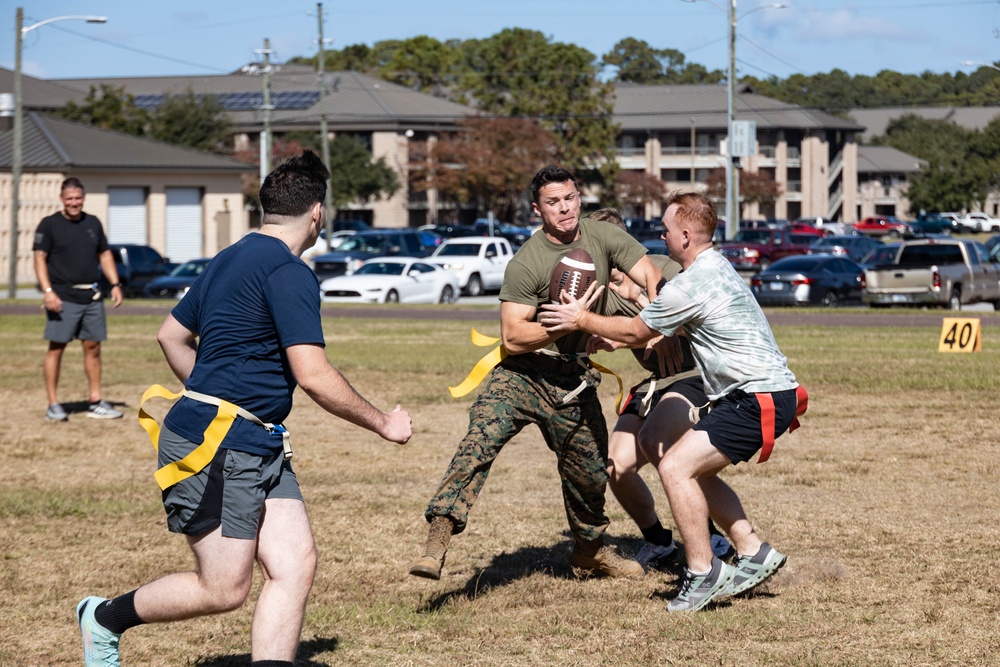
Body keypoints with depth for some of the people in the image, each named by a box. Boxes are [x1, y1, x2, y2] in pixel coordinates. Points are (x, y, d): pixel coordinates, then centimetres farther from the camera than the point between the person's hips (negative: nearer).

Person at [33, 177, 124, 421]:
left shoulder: (93, 223, 13)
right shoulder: (49, 225, -2)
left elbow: (105, 255, 20)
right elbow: (40, 259, -6)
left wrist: (115, 284, 10)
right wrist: (48, 291, -18)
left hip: (92, 297, 5)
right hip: (63, 297, -5)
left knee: (93, 347, 6)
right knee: (56, 348, -4)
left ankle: (96, 402, 13)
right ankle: (53, 405, 0)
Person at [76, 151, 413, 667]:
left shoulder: (232, 259, 16)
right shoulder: (289, 272, -14)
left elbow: (172, 335, 25)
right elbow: (313, 376, -19)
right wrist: (382, 424, -7)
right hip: (215, 447, -10)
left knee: (295, 564, -1)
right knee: (224, 590, -2)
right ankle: (105, 618, 18)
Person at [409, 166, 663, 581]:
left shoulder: (603, 238, -1)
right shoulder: (525, 264, -14)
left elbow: (653, 280, 1)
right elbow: (512, 338, -15)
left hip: (574, 383, 4)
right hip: (522, 375, -4)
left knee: (591, 475, 16)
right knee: (480, 442, -28)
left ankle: (590, 552, 42)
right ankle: (438, 536, -37)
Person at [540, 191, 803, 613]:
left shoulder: (688, 286, -17)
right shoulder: (716, 268, 15)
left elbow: (635, 332, -3)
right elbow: (655, 330, 29)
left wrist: (582, 320, 7)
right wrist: (617, 338, 26)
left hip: (759, 399, -10)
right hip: (763, 392, 10)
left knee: (675, 467, -12)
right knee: (693, 471, 16)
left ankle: (703, 573, -9)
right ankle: (753, 554, 17)